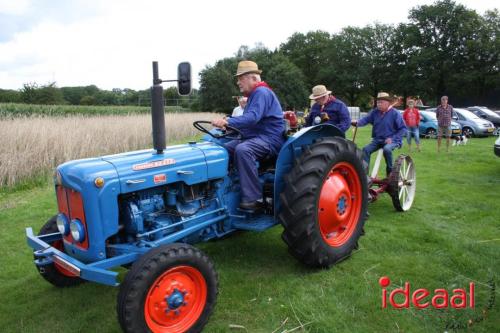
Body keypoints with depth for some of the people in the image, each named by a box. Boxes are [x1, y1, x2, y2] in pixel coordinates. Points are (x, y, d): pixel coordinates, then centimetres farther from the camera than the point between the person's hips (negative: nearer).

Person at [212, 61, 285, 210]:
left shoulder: (262, 92, -12)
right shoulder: (254, 94, 21)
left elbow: (252, 117, -28)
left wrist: (228, 122, -37)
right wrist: (228, 125, 8)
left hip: (270, 139, -10)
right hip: (254, 137, 10)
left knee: (242, 150, -36)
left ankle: (254, 198, -33)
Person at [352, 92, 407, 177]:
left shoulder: (395, 113, -8)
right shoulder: (375, 112, 4)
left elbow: (403, 128, -7)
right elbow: (366, 119, -10)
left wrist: (392, 138, -17)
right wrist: (357, 123, -32)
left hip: (391, 140, -5)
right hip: (377, 140, 5)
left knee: (386, 149, -34)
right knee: (366, 149, -16)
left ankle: (390, 172, -14)